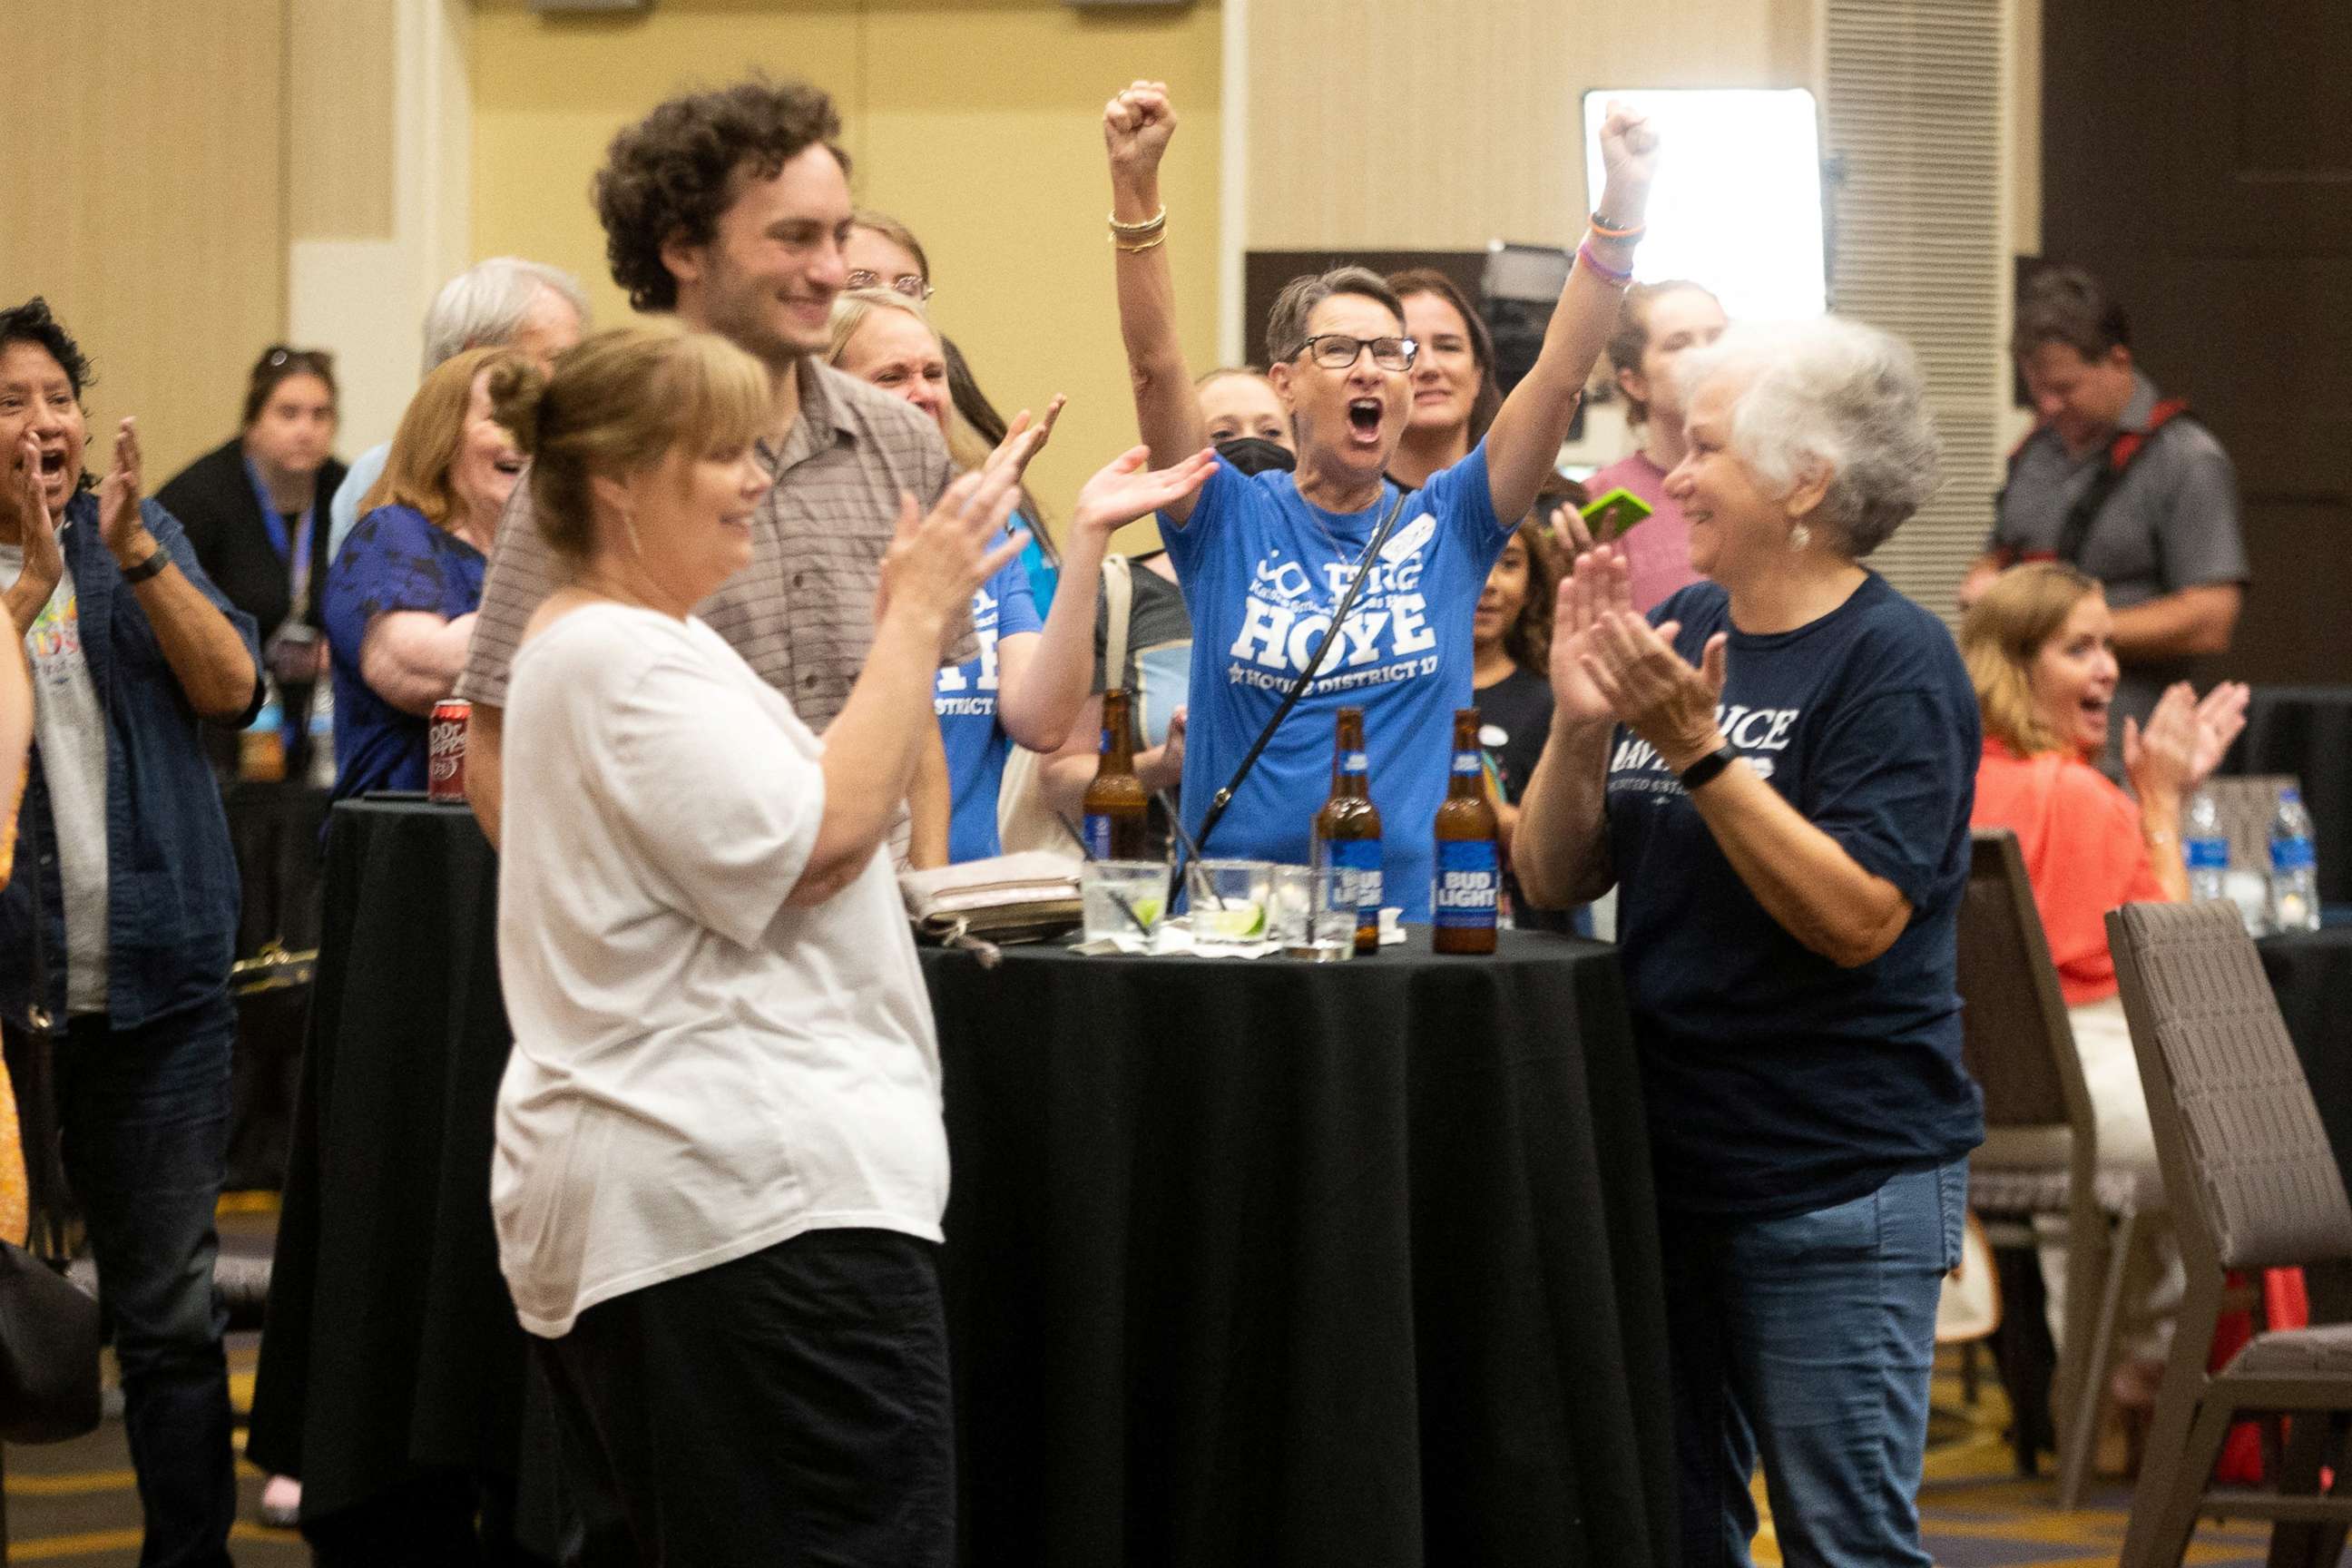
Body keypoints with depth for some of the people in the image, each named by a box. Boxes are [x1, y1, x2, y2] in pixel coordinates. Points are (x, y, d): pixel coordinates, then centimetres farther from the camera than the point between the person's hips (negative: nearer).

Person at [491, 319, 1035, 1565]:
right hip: (764, 1198, -12)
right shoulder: (619, 659, -14)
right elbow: (819, 842, -20)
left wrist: (916, 630, 14)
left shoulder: (632, 644, 21)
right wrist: (914, 622, -12)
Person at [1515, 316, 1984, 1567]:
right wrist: (1578, 727, -8)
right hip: (1667, 1156, 7)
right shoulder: (1678, 628, 10)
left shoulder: (1894, 661, -11)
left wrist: (1699, 754, -26)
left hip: (1838, 1182, -7)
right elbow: (1551, 880, 9)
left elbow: (1859, 919, -22)